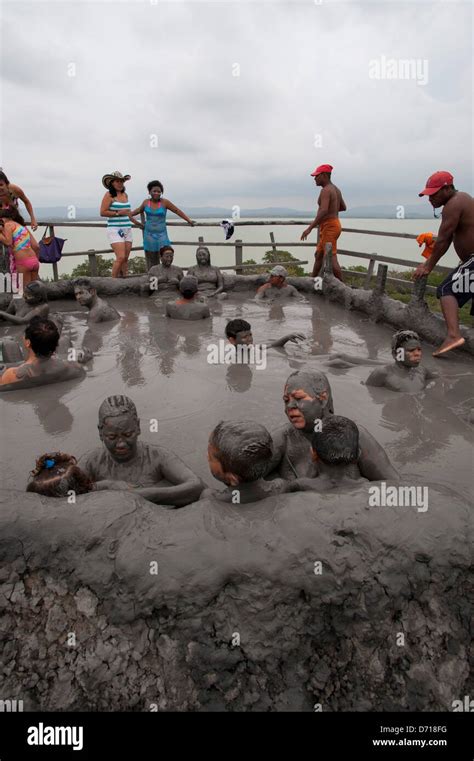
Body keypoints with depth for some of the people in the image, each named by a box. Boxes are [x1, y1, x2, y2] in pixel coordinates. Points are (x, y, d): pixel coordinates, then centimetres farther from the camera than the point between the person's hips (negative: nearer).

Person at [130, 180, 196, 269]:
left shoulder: (164, 202, -3)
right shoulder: (146, 202, 5)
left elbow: (177, 211, 0)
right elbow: (140, 211, 26)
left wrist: (189, 221, -3)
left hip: (161, 234, -2)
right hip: (149, 234, 2)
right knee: (151, 262, 3)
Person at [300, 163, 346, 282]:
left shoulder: (326, 190, -15)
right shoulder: (336, 189, 15)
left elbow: (323, 211, -28)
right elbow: (343, 207, 26)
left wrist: (309, 228, -30)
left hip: (328, 227, -10)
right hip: (334, 224, 10)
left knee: (332, 259, -9)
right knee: (318, 255, 18)